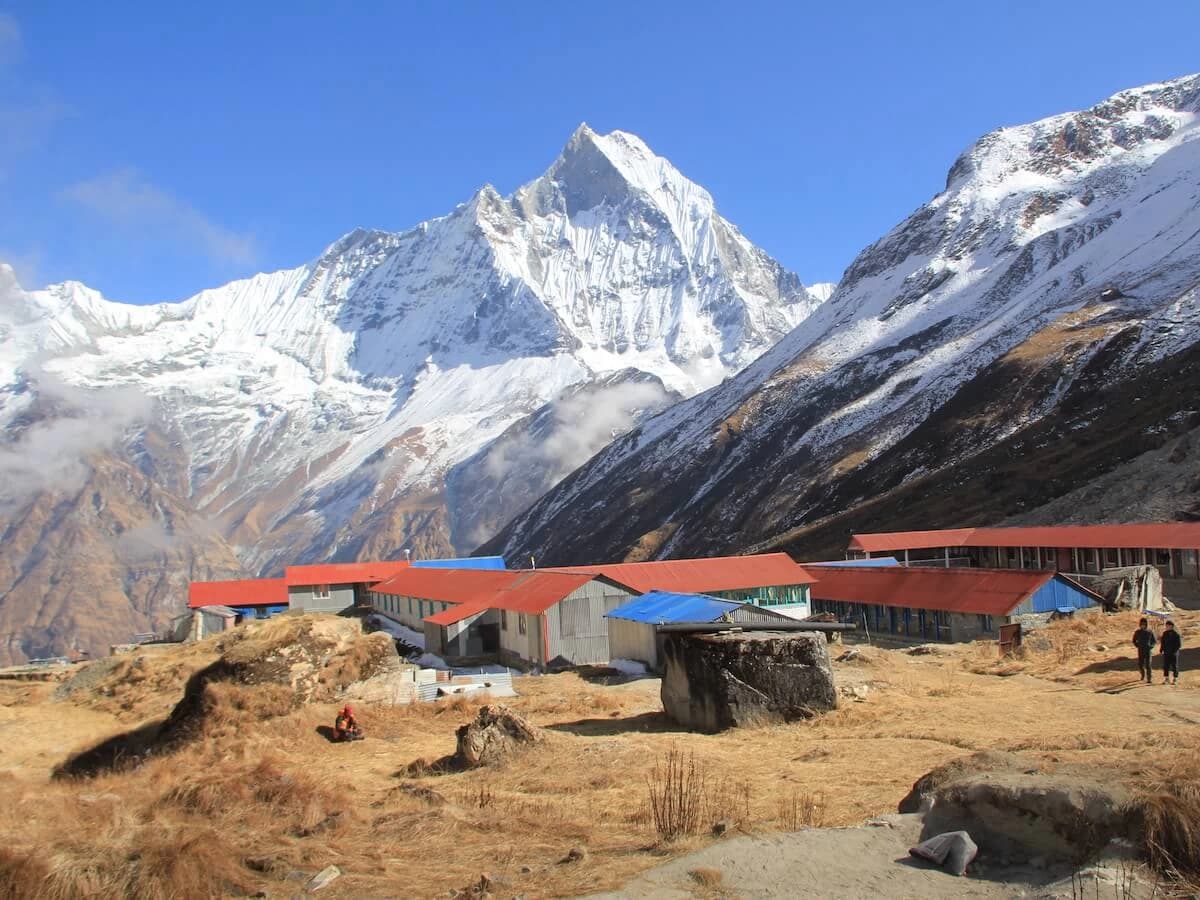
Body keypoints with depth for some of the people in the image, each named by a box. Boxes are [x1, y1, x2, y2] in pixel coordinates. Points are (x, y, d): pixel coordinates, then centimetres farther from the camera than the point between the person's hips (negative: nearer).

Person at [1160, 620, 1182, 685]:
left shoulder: (1176, 634, -8)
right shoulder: (1165, 633, 9)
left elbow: (1179, 644, -9)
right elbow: (1163, 643, 16)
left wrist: (1174, 650, -18)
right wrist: (1161, 649, 4)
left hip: (1174, 653, -5)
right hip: (1166, 653, 5)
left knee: (1174, 666, 2)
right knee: (1165, 666, 5)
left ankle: (1175, 679, 10)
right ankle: (1165, 679, 13)